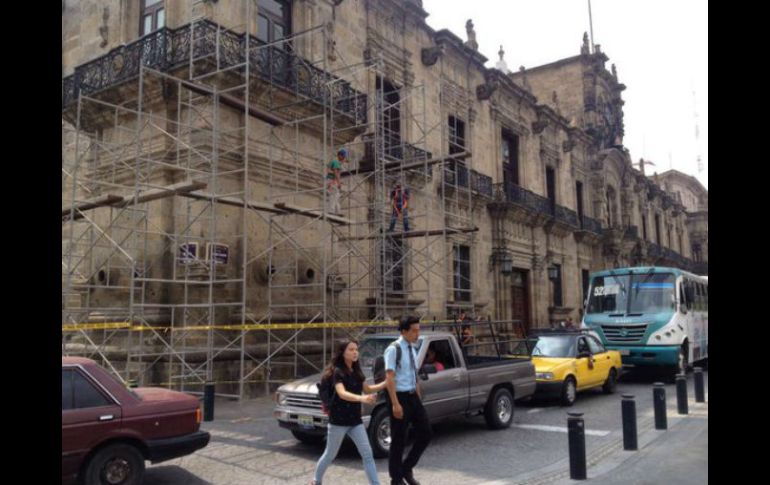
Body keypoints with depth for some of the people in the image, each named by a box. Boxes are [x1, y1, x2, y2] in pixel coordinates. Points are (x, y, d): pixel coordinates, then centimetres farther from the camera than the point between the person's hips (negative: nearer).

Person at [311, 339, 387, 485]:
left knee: (367, 454, -1)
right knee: (330, 455, 10)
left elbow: (367, 389, 18)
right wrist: (361, 398, -49)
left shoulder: (356, 371, 7)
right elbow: (342, 394, -32)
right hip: (338, 420, -6)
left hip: (355, 420, 6)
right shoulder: (337, 371, -16)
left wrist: (386, 383, 3)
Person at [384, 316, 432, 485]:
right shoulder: (393, 349, -14)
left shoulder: (412, 349, 10)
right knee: (398, 439, 3)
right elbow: (390, 378, -19)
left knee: (426, 433, 6)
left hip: (413, 396, 8)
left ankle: (407, 468, 22)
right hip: (400, 396, -8)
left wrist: (419, 399, 16)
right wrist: (395, 404, -24)